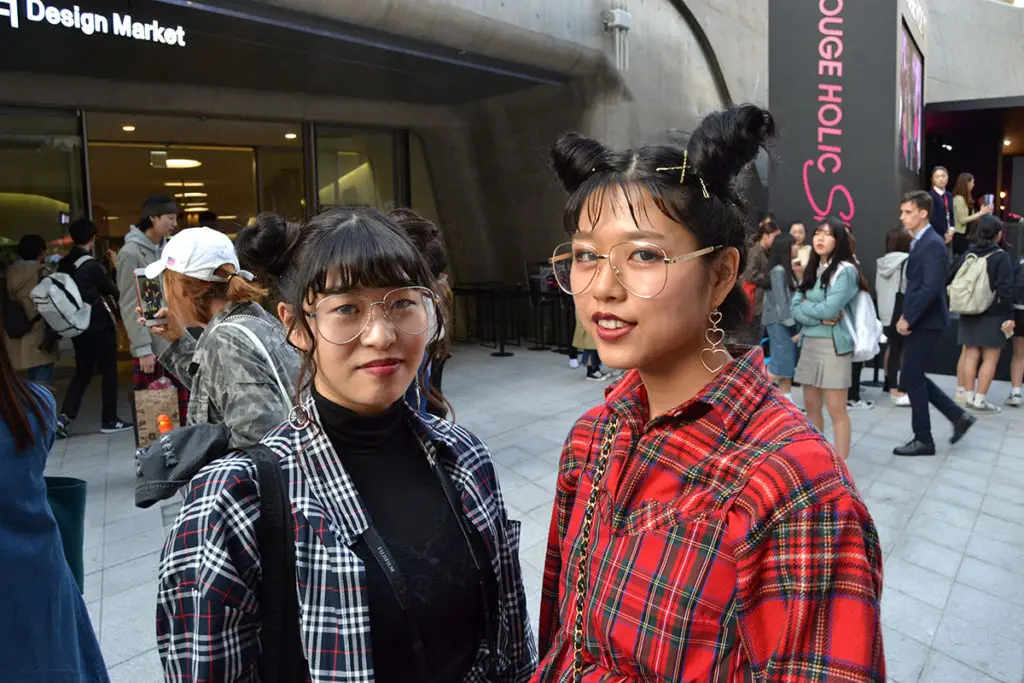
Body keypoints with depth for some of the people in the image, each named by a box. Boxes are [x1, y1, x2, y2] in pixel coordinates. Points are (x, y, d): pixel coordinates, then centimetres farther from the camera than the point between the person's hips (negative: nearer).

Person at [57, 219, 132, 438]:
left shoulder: (63, 265, 5)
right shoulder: (91, 264, -16)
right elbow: (112, 290, -5)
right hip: (100, 325, -7)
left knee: (82, 372, 14)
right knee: (109, 372, 4)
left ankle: (65, 416, 3)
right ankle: (109, 420, 9)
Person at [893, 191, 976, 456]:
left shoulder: (933, 244, -16)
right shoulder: (919, 242, 13)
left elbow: (931, 288, -24)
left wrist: (908, 319, -18)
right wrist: (906, 317, 7)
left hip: (925, 323, -9)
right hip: (918, 322, 9)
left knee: (912, 378, -2)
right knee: (914, 377, 14)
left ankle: (923, 440, 11)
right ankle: (958, 416, 24)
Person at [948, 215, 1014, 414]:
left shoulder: (967, 255, 4)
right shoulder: (1001, 257, -11)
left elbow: (948, 279, 7)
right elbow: (1005, 289, -15)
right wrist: (1009, 315, -12)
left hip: (969, 314, 5)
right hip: (993, 315, -5)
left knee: (971, 355, 11)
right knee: (990, 359, 2)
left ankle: (969, 396, 15)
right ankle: (980, 400, 2)